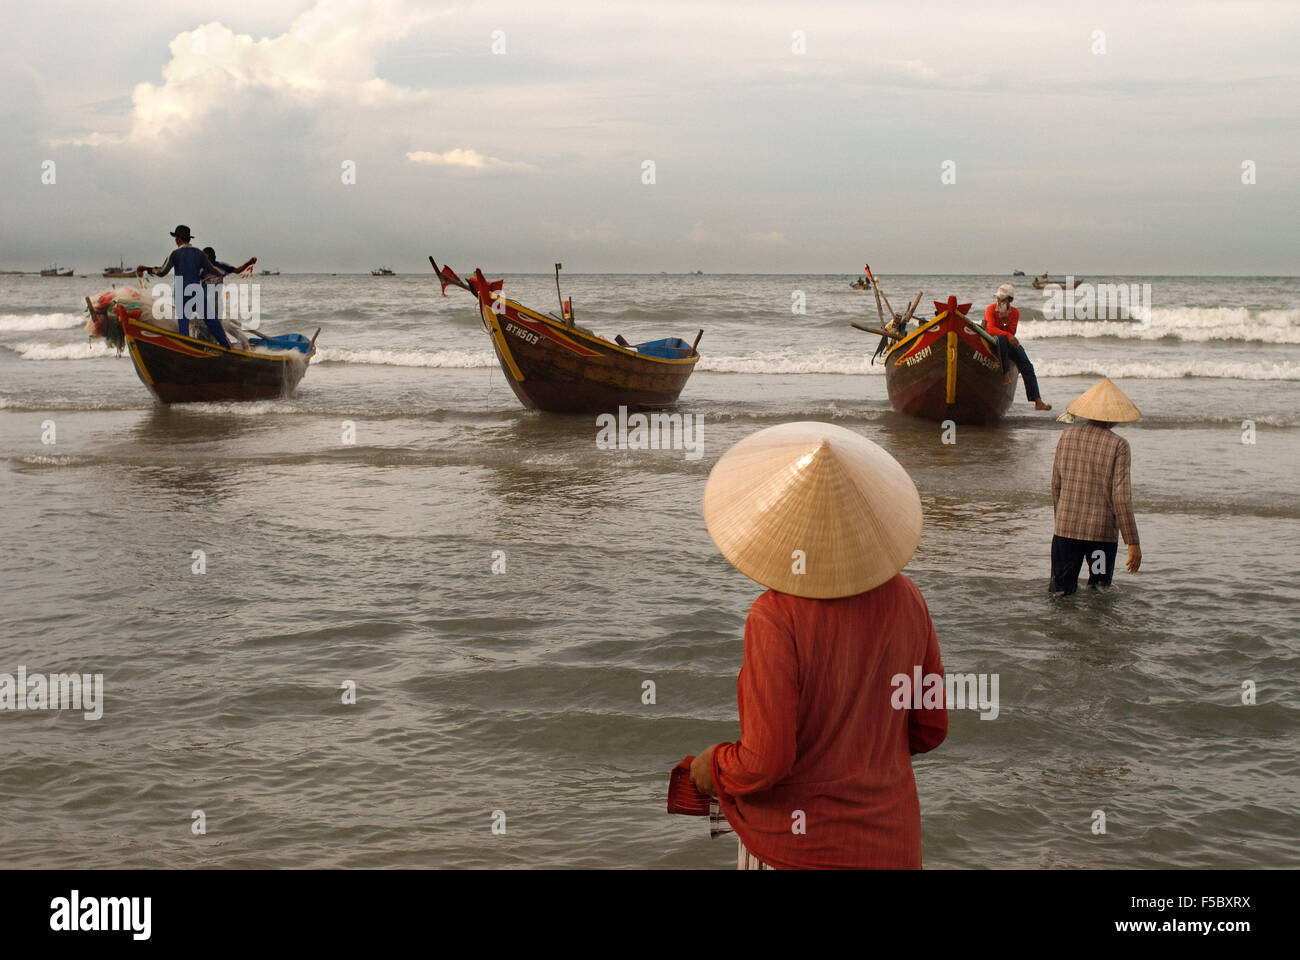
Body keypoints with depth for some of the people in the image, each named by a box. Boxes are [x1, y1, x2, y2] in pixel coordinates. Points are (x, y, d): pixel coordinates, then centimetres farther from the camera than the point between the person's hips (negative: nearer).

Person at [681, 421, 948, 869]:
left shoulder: (777, 618, -22)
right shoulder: (905, 599, -5)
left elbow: (765, 762, -22)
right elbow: (930, 727, 4)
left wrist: (710, 769, -2)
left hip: (795, 846, -5)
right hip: (891, 840, 5)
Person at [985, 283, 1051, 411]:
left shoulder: (1015, 312, 6)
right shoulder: (991, 309, -4)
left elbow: (1011, 332, -4)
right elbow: (991, 329, -19)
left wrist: (1005, 319, -19)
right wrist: (1007, 335, -31)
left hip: (1010, 343, 4)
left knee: (1027, 366, -14)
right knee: (1002, 338, -41)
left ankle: (1038, 401, -20)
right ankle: (1006, 374, -38)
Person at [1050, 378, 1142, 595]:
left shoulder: (1067, 436, 3)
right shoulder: (1118, 445, -9)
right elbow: (1121, 497, -12)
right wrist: (1133, 542, -8)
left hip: (1065, 528, 3)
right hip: (1102, 531, -3)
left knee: (1060, 589, 5)